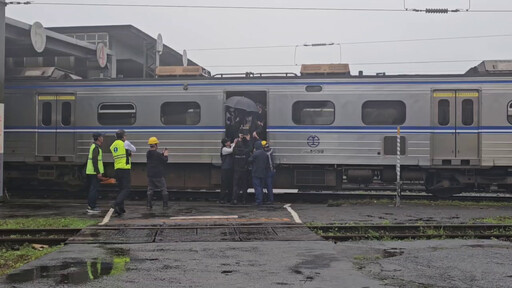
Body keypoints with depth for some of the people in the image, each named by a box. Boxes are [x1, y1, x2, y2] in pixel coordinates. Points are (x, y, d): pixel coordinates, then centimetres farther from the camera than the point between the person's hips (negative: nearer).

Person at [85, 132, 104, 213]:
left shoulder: (93, 146, 16)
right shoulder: (96, 147, -15)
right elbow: (94, 161, -22)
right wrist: (98, 173, -23)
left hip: (90, 171, 10)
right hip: (95, 172, -10)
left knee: (92, 189, 15)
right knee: (94, 189, -7)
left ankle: (90, 206, 19)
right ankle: (91, 208, -6)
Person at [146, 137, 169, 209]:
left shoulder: (148, 154, 4)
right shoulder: (157, 154, -18)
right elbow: (164, 161, -7)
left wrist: (162, 154, 16)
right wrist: (166, 155, 9)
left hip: (150, 175, 6)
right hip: (158, 175, -6)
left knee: (150, 189, 11)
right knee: (164, 189, 6)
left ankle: (149, 205, 6)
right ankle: (165, 204, 6)